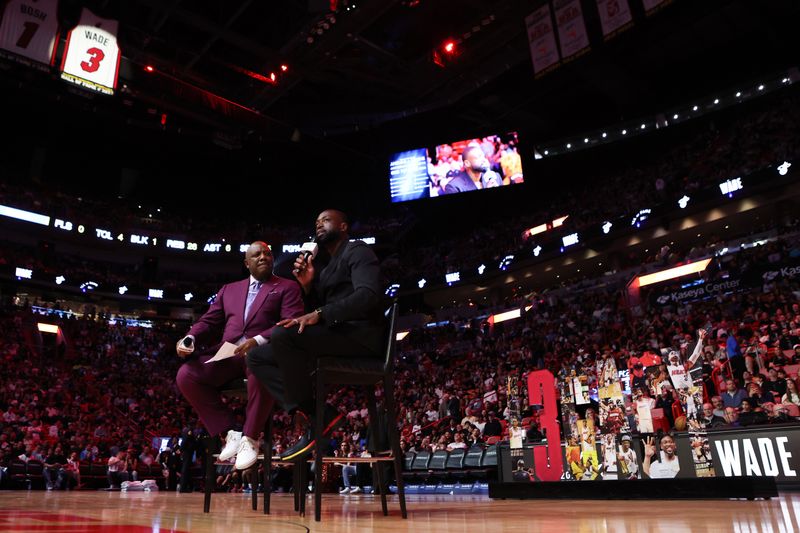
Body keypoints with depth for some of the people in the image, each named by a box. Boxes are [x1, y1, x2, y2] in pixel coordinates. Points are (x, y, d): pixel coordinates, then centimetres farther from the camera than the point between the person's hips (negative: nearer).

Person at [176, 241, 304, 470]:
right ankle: (230, 432, -8)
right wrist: (189, 339, -3)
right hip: (227, 354, 5)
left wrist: (258, 340, -21)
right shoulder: (229, 289, 27)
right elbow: (208, 321, 21)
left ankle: (249, 438, -18)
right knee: (186, 375, -21)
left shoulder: (287, 287, 12)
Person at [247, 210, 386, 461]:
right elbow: (314, 308, 21)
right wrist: (307, 286, 3)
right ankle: (320, 414, -15)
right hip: (335, 334, 9)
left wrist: (319, 314, -27)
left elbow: (368, 295, -19)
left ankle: (315, 418, -18)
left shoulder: (357, 250, 1)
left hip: (361, 335, -9)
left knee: (282, 335, -30)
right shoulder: (323, 264, 26)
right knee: (257, 356, -2)